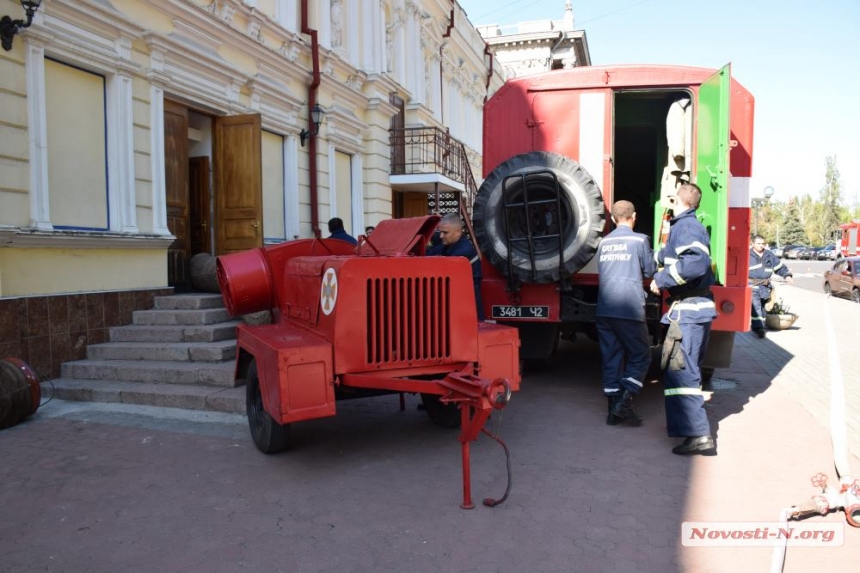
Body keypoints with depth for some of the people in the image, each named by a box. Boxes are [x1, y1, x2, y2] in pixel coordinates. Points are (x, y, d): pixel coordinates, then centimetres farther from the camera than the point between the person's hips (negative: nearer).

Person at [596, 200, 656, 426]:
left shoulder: (603, 242, 14)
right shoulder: (639, 240, -1)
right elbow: (649, 272, 7)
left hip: (604, 308, 5)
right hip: (629, 308, -5)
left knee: (610, 357, 9)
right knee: (640, 356, 7)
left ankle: (614, 408, 11)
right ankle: (624, 401, -5)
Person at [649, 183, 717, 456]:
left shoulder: (686, 226, -13)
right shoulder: (684, 226, 18)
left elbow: (697, 262, -30)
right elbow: (671, 255, 36)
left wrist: (662, 279, -21)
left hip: (689, 309, -11)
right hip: (694, 308, 11)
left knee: (679, 369, -13)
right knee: (685, 368, 19)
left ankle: (699, 435, -15)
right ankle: (687, 423, 31)